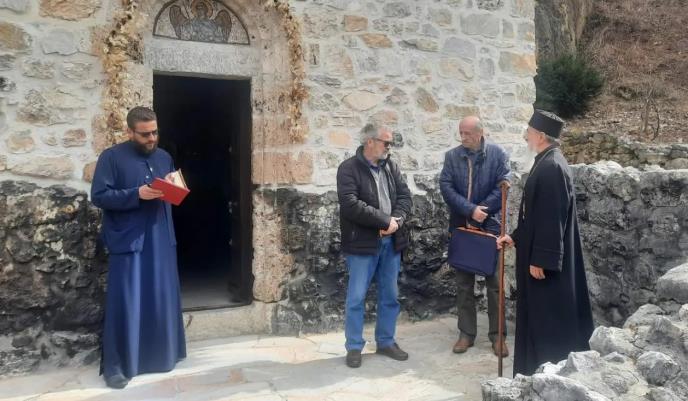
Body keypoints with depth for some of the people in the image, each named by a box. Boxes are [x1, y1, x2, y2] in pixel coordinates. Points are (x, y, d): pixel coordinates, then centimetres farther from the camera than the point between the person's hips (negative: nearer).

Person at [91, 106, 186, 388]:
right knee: (125, 303, -2)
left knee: (163, 298, 12)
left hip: (161, 240, 6)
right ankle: (115, 365, 10)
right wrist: (137, 194, -22)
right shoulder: (111, 157, -5)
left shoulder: (164, 157, 12)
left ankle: (163, 354, 28)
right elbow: (99, 196, -11)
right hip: (127, 241, -5)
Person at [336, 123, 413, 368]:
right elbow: (350, 204, -21)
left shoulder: (391, 166, 10)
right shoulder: (348, 169, -10)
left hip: (391, 241, 6)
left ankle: (386, 342, 28)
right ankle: (354, 347, 16)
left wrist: (396, 220, -14)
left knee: (390, 296, 14)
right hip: (362, 243, -6)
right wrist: (385, 220, -19)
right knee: (356, 297, 2)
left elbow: (405, 195, 6)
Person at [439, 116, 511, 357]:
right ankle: (466, 333, 18)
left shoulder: (497, 154, -1)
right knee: (463, 283, 8)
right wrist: (470, 210, -16)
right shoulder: (452, 156, 4)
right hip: (461, 226, 2)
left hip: (490, 225, -2)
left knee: (494, 282, 4)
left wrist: (481, 211, -14)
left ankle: (497, 335, 15)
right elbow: (445, 186, -7)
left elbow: (502, 186, -7)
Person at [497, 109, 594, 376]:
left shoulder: (552, 167, -20)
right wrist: (515, 237, 18)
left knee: (548, 320, 1)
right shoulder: (546, 164, 11)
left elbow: (552, 218, -23)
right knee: (539, 319, 17)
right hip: (539, 254, 10)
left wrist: (540, 260, -22)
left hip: (545, 261, -10)